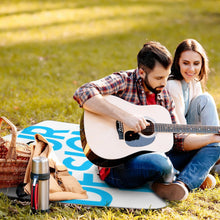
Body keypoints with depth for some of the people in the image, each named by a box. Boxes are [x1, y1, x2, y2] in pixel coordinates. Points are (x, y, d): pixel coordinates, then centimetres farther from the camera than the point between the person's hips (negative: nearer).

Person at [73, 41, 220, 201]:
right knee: (159, 163, -39)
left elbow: (176, 139, 11)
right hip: (117, 166, -7)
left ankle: (182, 184, -23)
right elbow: (83, 94, -30)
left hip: (152, 155, 8)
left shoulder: (164, 96, 9)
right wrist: (124, 116, -34)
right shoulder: (123, 81, -12)